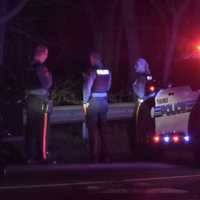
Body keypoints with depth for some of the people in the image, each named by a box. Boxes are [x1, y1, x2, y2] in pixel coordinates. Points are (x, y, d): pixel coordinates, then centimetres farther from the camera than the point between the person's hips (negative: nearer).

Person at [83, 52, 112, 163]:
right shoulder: (107, 71, 4)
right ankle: (105, 156, 16)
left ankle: (95, 158, 0)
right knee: (103, 130, 13)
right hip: (104, 101, 6)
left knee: (93, 130, 0)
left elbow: (87, 87, -14)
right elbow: (108, 87, 12)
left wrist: (85, 102, -8)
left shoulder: (93, 71, -13)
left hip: (93, 102, -5)